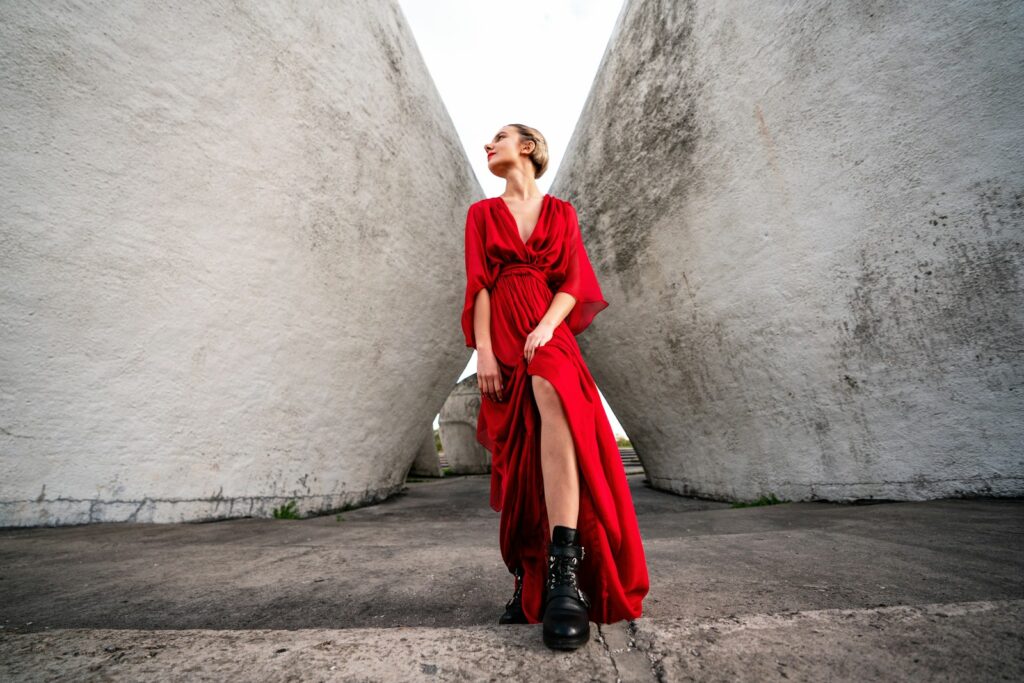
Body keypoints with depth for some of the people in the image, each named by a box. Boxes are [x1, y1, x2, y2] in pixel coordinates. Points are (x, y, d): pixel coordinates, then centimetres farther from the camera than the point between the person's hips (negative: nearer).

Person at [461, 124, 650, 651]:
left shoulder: (561, 213, 17)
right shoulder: (482, 214, 18)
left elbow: (571, 284, 5)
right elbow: (479, 285, 4)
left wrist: (544, 329, -14)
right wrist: (483, 350, -9)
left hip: (548, 334, -1)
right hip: (502, 340, 2)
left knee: (552, 395, -35)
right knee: (515, 462, 0)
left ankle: (565, 572, -36)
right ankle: (528, 582, 14)